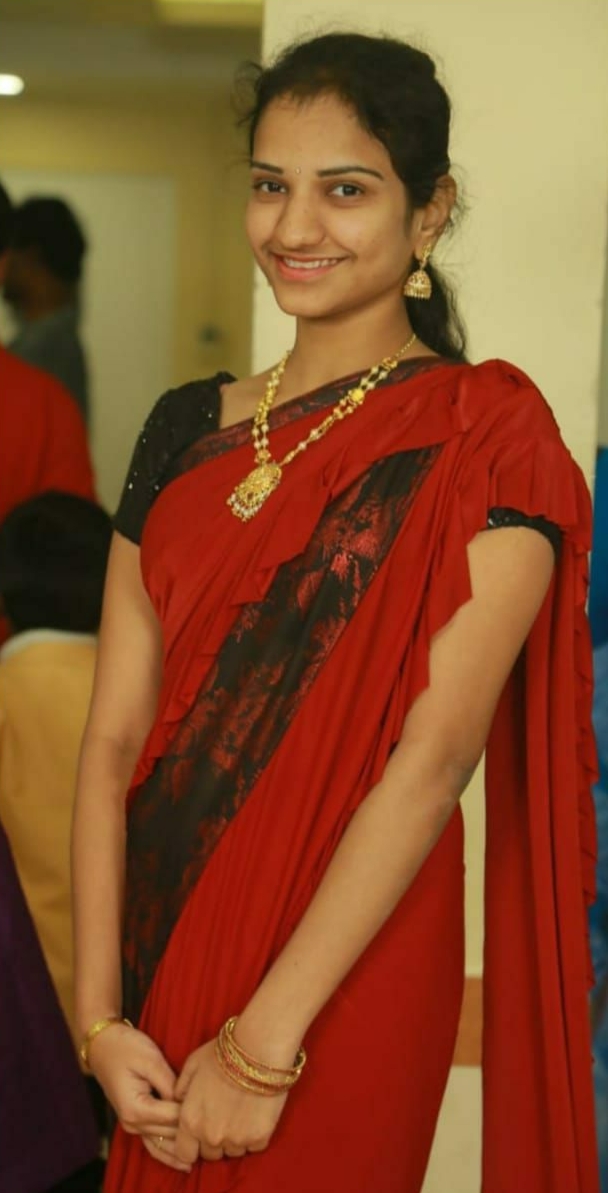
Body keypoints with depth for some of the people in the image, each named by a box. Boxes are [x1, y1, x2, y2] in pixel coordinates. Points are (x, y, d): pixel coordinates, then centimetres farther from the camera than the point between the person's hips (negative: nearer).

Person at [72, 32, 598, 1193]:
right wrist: (100, 1014, -9)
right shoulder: (189, 427, 6)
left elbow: (435, 754, -17)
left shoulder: (489, 433, -9)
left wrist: (264, 1041, -19)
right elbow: (115, 735, 0)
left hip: (344, 977, -5)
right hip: (163, 947, 5)